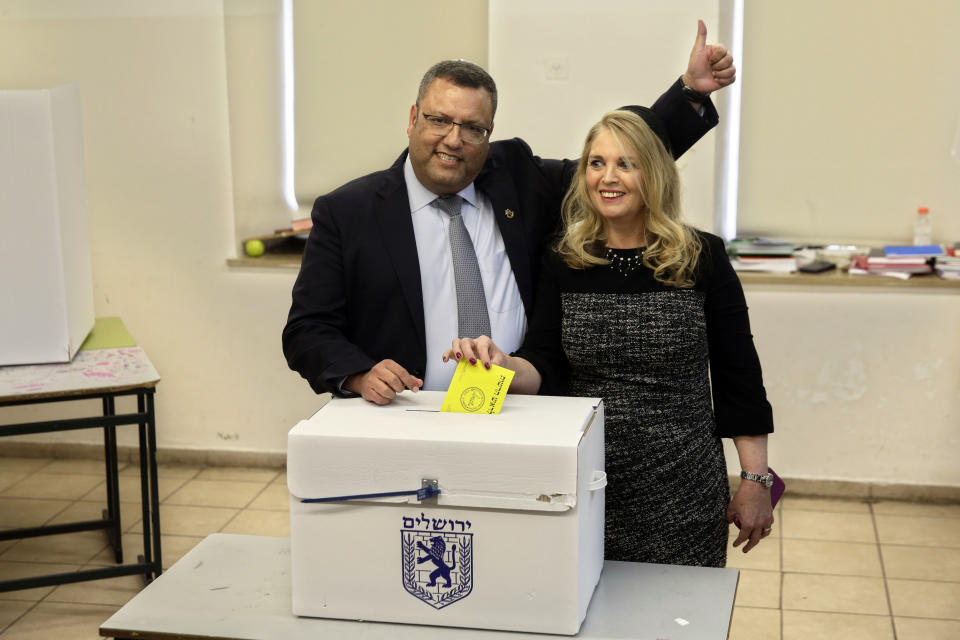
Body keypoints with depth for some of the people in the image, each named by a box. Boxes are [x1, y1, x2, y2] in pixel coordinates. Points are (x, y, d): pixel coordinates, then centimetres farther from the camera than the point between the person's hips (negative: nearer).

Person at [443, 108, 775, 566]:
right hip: (585, 488, 2)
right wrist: (501, 364, -22)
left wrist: (756, 481, 0)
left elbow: (739, 377, 1)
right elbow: (544, 370, 0)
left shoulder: (702, 259, -2)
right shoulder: (563, 265, 3)